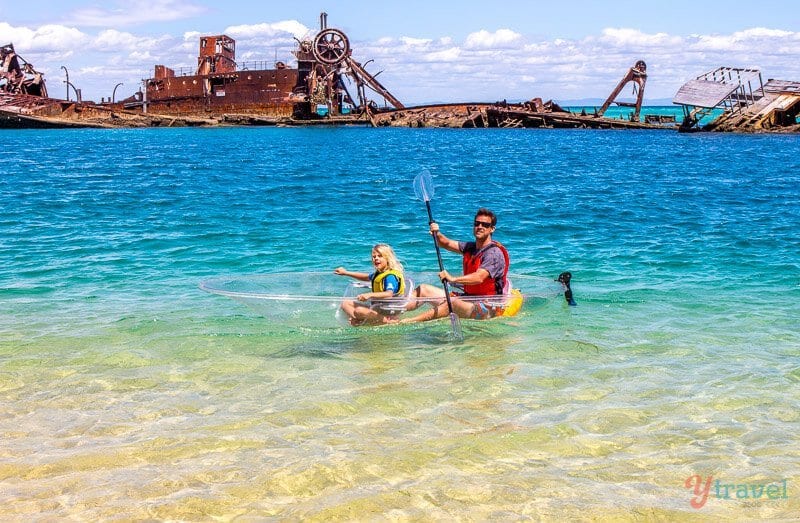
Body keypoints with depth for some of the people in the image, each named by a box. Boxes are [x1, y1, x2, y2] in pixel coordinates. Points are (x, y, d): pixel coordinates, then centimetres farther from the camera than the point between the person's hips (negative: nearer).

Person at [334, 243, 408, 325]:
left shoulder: (390, 276, -19)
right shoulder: (379, 273, 11)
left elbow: (389, 294, -37)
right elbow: (367, 277, 33)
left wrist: (370, 295, -49)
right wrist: (346, 273, 33)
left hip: (388, 311, -11)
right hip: (377, 306, 11)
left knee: (359, 311, -34)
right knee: (346, 303, 8)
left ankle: (385, 320, -21)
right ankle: (357, 321, -19)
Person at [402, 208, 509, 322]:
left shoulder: (494, 253, -14)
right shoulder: (470, 247, 13)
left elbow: (479, 277, -29)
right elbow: (447, 244, 15)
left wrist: (453, 279, -42)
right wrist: (437, 234, -9)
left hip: (486, 307, -9)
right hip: (467, 298, 10)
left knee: (454, 302, -38)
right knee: (424, 289, 6)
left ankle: (405, 322, -47)